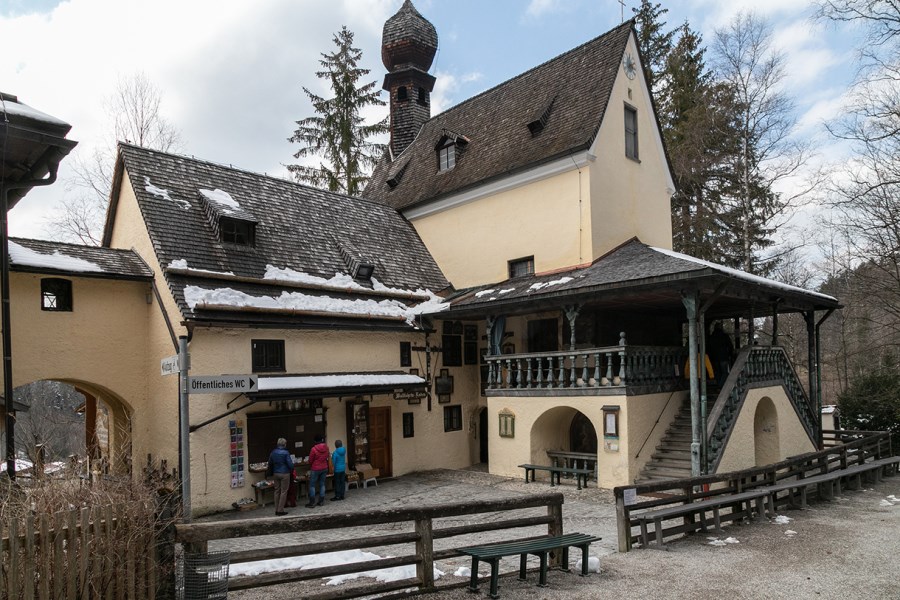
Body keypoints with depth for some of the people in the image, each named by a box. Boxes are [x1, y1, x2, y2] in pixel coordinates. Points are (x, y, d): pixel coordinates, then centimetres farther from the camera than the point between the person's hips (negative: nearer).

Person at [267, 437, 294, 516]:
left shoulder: (273, 452, 3)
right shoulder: (286, 453, -15)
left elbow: (270, 464, 11)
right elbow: (290, 464, -14)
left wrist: (272, 473, 24)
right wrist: (292, 470, 7)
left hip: (276, 474, 6)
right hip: (284, 474, -6)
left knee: (277, 491, 13)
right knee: (283, 492, 1)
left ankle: (276, 510, 17)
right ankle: (280, 510, 1)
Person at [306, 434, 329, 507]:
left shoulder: (314, 449, -18)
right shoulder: (326, 448, -2)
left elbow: (310, 460, -7)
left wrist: (310, 467, 12)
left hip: (315, 469, -5)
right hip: (324, 468, 5)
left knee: (312, 485, 3)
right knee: (322, 484, 11)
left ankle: (312, 503, 2)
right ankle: (321, 501, 14)